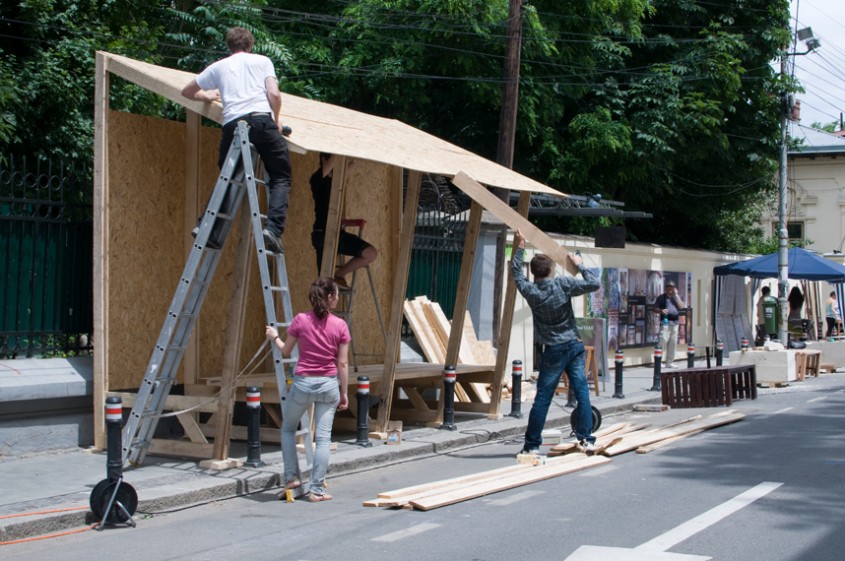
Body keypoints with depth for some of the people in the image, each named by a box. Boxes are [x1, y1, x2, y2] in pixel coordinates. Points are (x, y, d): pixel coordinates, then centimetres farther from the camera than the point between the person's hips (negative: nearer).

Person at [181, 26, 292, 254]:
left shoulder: (218, 66, 25)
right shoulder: (262, 61, 19)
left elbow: (187, 91, 34)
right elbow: (274, 94, 6)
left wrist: (206, 96, 53)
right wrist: (276, 121, 22)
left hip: (232, 125, 3)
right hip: (261, 120, -2)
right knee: (280, 178, 2)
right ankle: (273, 228, -18)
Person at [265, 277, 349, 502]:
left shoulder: (300, 320, -6)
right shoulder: (340, 325, -5)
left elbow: (286, 350, 6)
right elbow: (343, 364, -2)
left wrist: (274, 337, 27)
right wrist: (344, 393, 7)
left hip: (303, 382, 0)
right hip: (328, 384, 0)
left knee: (288, 428, 22)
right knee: (323, 437, 5)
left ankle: (291, 477, 17)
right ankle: (317, 490, 4)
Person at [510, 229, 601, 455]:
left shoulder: (530, 291, -4)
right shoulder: (562, 284, -7)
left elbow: (516, 272, 15)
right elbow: (594, 284, -6)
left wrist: (519, 247, 24)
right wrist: (579, 265, 7)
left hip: (553, 351, 0)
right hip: (574, 346, 0)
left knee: (542, 398, 3)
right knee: (582, 393, 1)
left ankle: (531, 445, 7)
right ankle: (586, 439, -1)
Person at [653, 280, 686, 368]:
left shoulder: (676, 297, 16)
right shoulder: (661, 297, 4)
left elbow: (681, 307, 2)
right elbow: (655, 308, 2)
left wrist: (676, 295, -2)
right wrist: (661, 310, -18)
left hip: (675, 322, 5)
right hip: (665, 321, -5)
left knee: (673, 343, 6)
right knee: (663, 341, -13)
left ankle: (669, 362, 13)